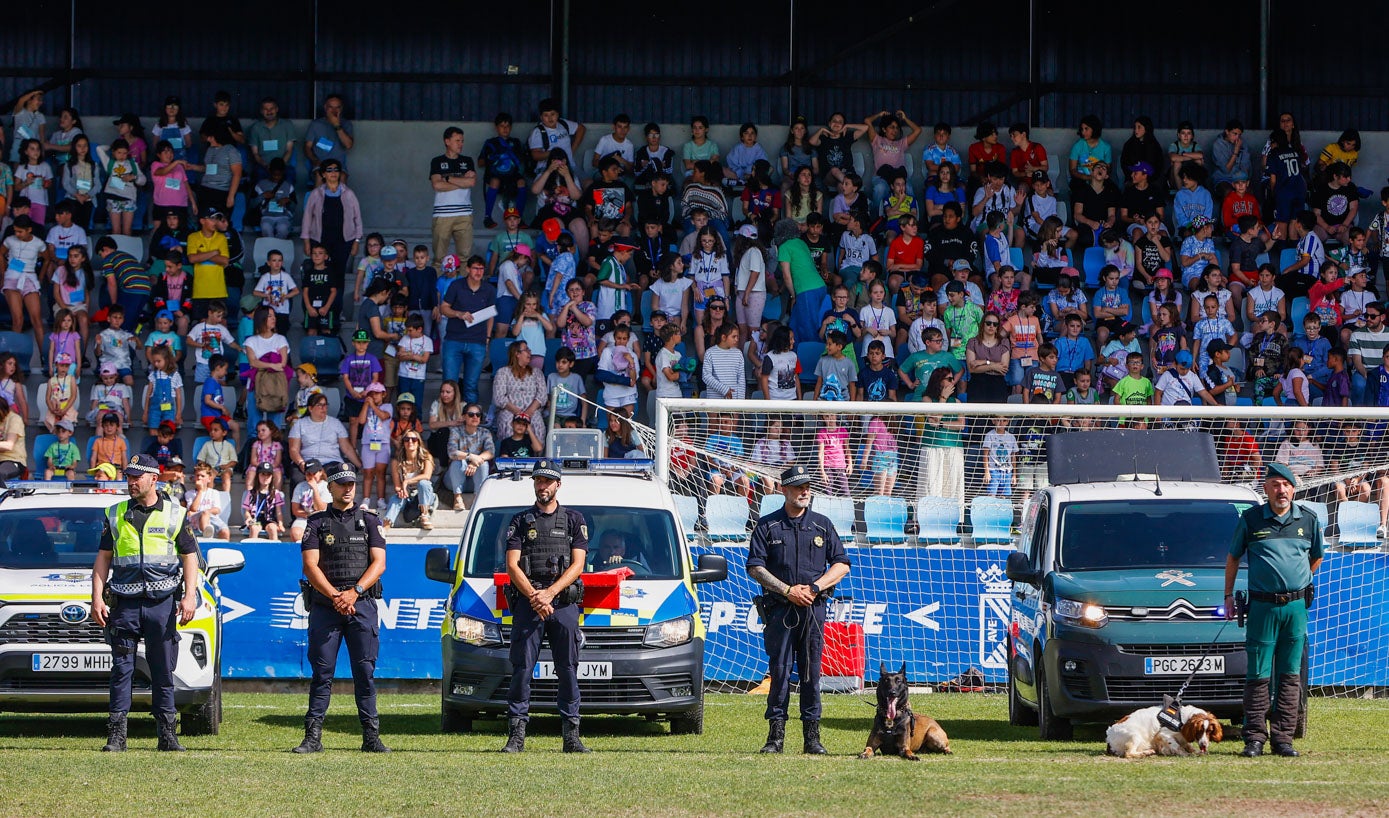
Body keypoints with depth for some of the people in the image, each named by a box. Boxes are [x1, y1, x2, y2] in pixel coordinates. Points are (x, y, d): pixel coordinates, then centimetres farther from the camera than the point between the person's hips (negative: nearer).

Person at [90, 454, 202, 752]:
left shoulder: (175, 514, 6)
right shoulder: (116, 515, 11)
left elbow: (189, 557, 6)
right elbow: (103, 559, 12)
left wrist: (189, 596, -5)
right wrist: (97, 598, 2)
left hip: (162, 603, -1)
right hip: (124, 602, 1)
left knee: (163, 671, 1)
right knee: (121, 669, -2)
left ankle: (168, 735, 5)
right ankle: (116, 736, -2)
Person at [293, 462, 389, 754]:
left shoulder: (369, 521, 12)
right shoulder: (317, 523, 9)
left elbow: (378, 563, 3)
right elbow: (311, 566, -1)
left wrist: (354, 593, -12)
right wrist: (335, 596, -14)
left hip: (362, 605, 0)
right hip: (324, 606, 0)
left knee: (365, 672, -2)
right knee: (322, 672, -2)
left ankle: (371, 737, -1)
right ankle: (313, 737, -1)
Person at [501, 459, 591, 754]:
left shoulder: (574, 520, 13)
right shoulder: (521, 521, 13)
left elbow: (577, 565, 3)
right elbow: (512, 566, 3)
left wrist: (550, 593, -11)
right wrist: (534, 596, -12)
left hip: (564, 602, 0)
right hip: (526, 602, 0)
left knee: (568, 670, 0)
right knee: (522, 668, -6)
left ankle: (571, 736, 2)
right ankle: (516, 735, -7)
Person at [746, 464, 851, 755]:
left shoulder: (822, 524, 13)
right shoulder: (767, 526, 7)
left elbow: (841, 564, 11)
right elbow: (755, 568, 1)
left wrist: (814, 587, -4)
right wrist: (788, 590, -9)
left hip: (813, 608, 1)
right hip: (779, 608, -1)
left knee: (811, 671, 0)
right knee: (779, 671, -4)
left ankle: (812, 736, 2)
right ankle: (776, 735, -1)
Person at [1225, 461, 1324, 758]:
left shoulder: (1308, 520, 7)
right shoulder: (1251, 520, 2)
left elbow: (1316, 557, 23)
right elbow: (1233, 558, 13)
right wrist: (1228, 595, 11)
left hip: (1296, 606, 2)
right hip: (1262, 607, -2)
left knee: (1290, 676, 2)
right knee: (1259, 675, -3)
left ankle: (1283, 738, 5)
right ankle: (1255, 738, 0)